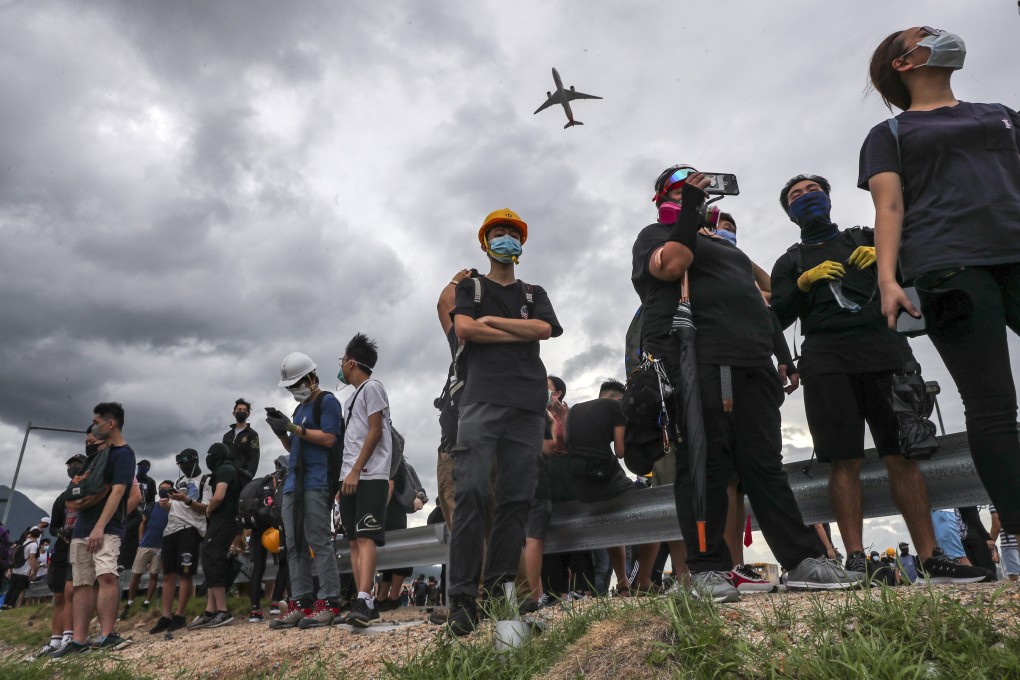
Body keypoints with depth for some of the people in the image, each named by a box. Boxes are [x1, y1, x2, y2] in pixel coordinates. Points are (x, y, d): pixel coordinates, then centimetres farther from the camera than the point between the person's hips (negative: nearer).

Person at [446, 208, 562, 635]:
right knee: (472, 493, -13)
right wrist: (520, 334, 1)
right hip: (483, 397, -3)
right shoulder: (470, 287, 20)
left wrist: (492, 321, 1)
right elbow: (465, 330, -1)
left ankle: (499, 591, 2)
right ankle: (462, 597, -11)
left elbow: (544, 329, 5)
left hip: (528, 403, 3)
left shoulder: (534, 294, 26)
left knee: (516, 499, -3)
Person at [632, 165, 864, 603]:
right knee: (706, 464, -9)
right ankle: (707, 570, -5)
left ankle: (804, 561, 4)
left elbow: (754, 296, 34)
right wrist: (690, 209, -4)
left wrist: (778, 353, 24)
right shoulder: (656, 235, 13)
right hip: (695, 362, -7)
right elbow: (671, 267, -10)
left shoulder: (720, 244, 34)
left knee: (764, 464, 4)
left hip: (751, 362, 7)